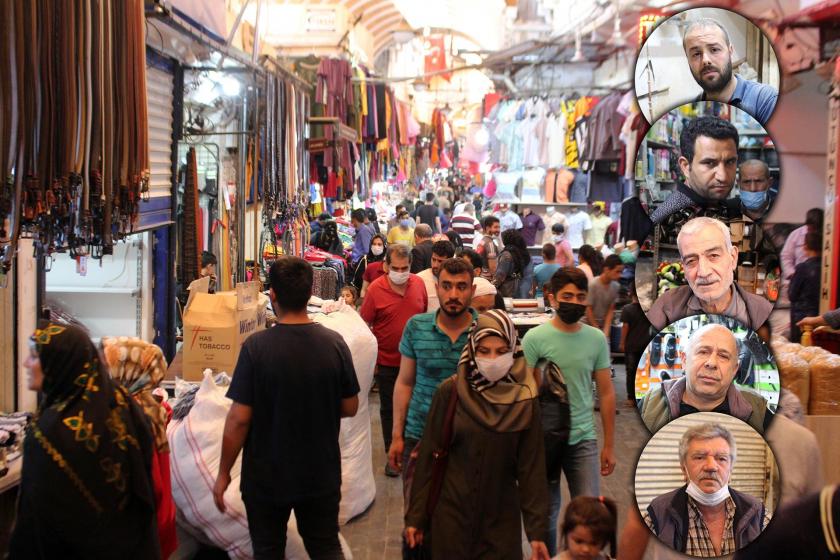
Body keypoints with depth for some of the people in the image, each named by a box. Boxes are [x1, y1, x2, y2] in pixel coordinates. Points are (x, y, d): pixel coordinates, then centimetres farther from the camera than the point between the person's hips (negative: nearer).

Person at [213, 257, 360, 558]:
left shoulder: (256, 346, -19)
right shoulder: (334, 343, -11)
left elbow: (239, 419, -17)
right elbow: (350, 408, -2)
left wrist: (223, 473, -4)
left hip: (266, 477, -2)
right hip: (322, 474, 2)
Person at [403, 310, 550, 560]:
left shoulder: (525, 401, -6)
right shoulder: (450, 392, -9)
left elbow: (532, 467, -3)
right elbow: (428, 457, -4)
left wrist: (537, 530, -5)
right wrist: (416, 516, -2)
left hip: (502, 519, 1)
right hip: (451, 514, 0)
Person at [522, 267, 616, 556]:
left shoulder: (597, 339, 1)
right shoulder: (535, 338, -9)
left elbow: (606, 393, 7)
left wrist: (609, 445, 9)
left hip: (584, 439, 2)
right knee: (546, 512, 11)